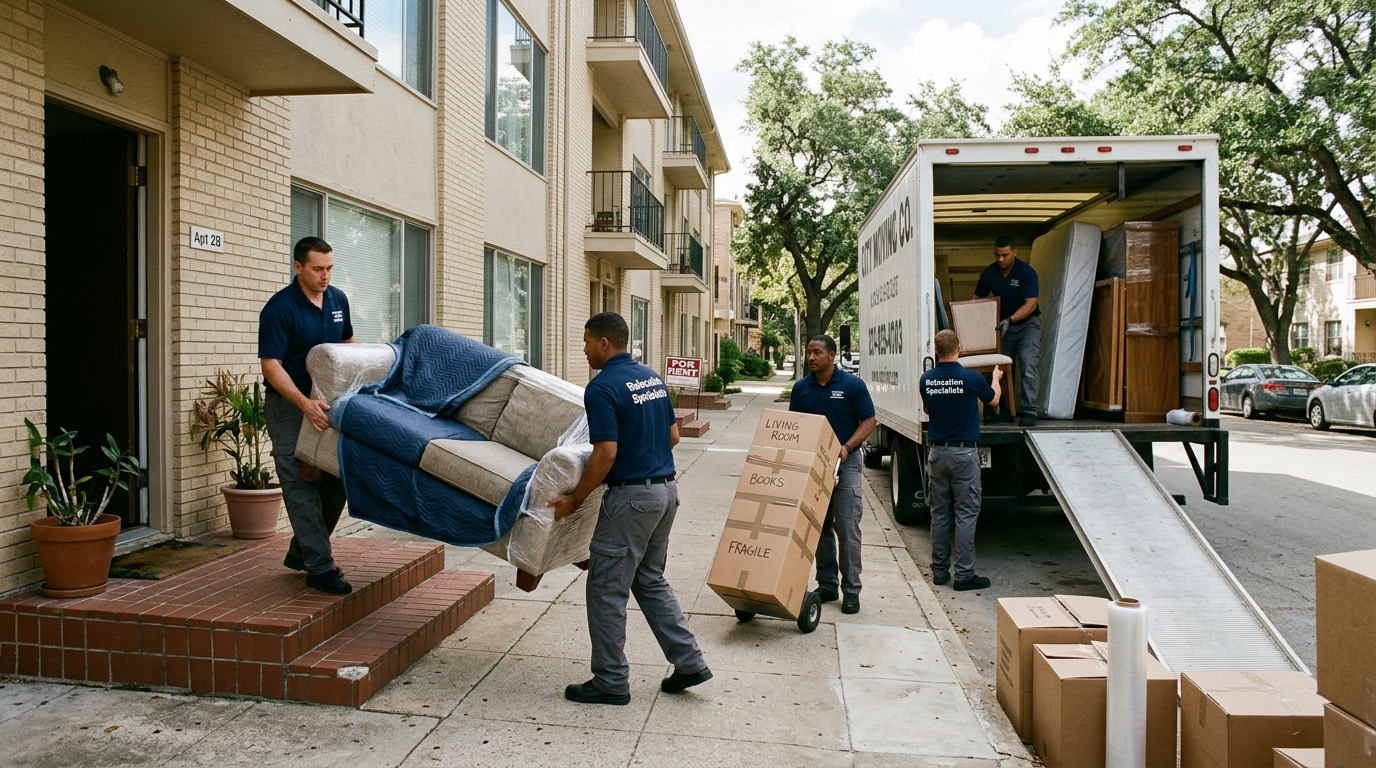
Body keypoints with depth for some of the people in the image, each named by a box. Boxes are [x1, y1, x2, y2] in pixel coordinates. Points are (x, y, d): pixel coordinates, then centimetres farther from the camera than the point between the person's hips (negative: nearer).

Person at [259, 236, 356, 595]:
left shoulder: (338, 299, 3)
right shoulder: (279, 308, -16)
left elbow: (348, 342, 20)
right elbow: (271, 365, -20)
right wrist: (305, 404, -32)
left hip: (328, 401, 7)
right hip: (289, 405, -7)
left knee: (336, 479, 9)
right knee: (301, 485, -5)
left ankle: (300, 552, 25)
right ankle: (319, 567, -2)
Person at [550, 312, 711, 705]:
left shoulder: (602, 387, -15)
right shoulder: (652, 378, 11)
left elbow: (606, 454, -21)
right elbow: (673, 435, 15)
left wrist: (574, 499, -12)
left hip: (631, 495, -9)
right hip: (666, 488, 9)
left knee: (606, 588, 4)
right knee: (650, 580, 20)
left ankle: (611, 681, 14)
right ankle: (689, 662, 21)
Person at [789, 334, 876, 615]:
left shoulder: (852, 385, -7)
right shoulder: (801, 387, 5)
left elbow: (868, 421, -5)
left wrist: (846, 447, -17)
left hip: (844, 463, -4)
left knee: (847, 528, -4)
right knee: (820, 527, 10)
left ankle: (851, 590, 4)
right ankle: (827, 585, 20)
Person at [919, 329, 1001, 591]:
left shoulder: (926, 380, -1)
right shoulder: (972, 378, -12)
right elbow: (993, 400, 11)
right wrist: (996, 378, 30)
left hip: (936, 452, 4)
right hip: (964, 453, -4)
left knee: (939, 513, 11)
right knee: (966, 515, 0)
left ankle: (939, 570, 16)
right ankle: (964, 575, 2)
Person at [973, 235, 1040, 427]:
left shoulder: (1027, 272, -18)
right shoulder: (989, 273, -5)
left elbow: (1031, 303, -24)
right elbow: (977, 299, 3)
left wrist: (1009, 320, -36)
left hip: (1027, 323, -5)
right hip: (1003, 325, 5)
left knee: (1028, 368, -15)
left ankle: (1028, 412, -15)